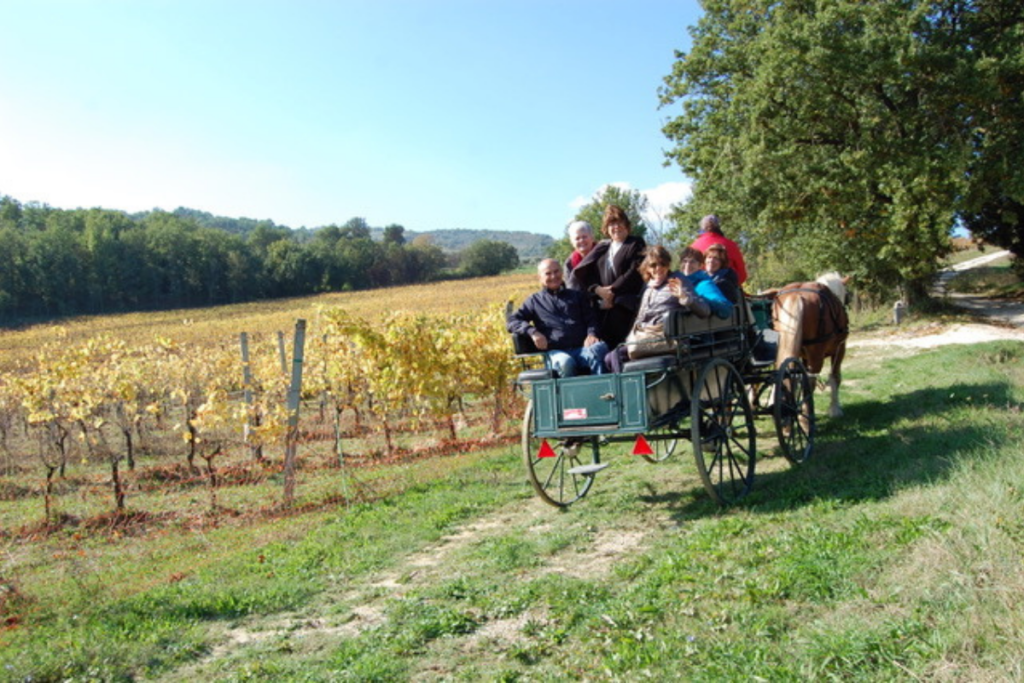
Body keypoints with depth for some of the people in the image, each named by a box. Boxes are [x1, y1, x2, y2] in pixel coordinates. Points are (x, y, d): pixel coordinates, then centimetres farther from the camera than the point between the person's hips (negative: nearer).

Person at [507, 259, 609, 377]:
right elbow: (511, 321, 12)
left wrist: (591, 334, -4)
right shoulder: (535, 300, 21)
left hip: (582, 348, 1)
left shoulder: (577, 296, 28)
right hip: (556, 352, -1)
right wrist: (532, 331, -8)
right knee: (565, 362, -40)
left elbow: (591, 318, 20)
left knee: (599, 348, -36)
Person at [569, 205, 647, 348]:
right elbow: (581, 273, 11)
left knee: (618, 346, -13)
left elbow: (635, 273, -5)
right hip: (601, 306, 4)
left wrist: (613, 291, -9)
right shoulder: (602, 247, 21)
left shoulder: (636, 244, 10)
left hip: (624, 306, -4)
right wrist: (597, 289, -6)